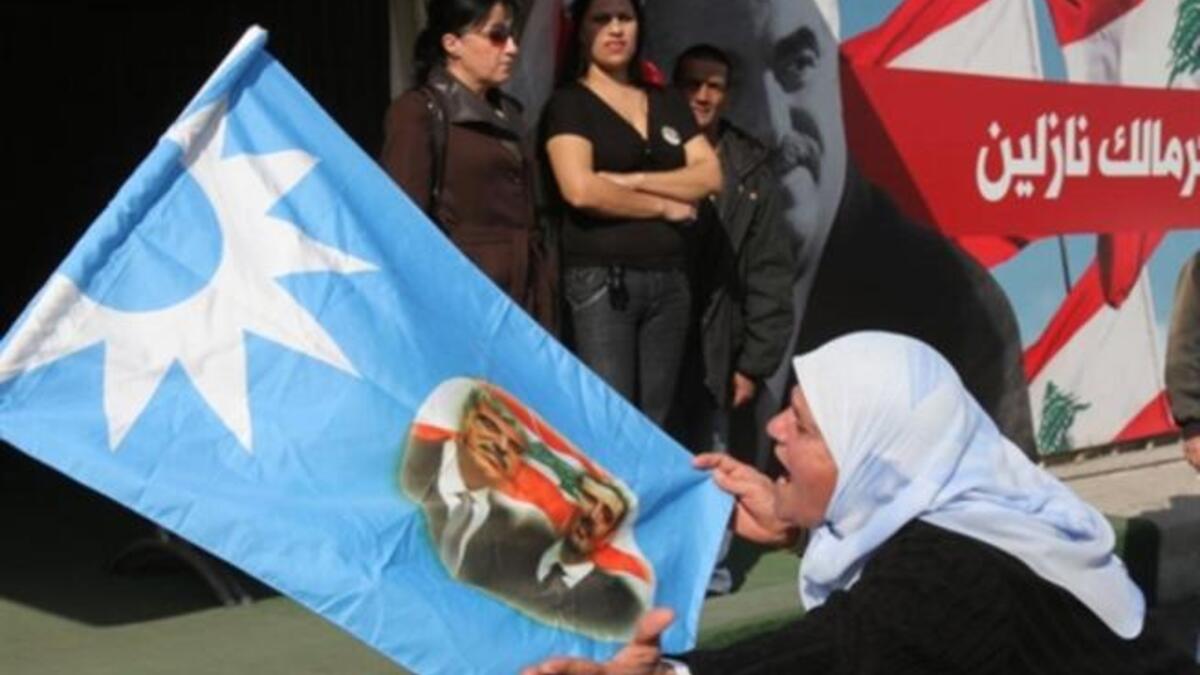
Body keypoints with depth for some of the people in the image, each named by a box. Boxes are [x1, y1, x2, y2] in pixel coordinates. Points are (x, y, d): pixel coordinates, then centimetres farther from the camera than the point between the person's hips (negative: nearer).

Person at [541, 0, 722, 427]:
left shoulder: (668, 103, 17)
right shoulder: (569, 103, 1)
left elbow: (710, 176, 5)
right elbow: (581, 190, -14)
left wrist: (634, 180, -8)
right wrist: (665, 205, -4)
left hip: (669, 279, 5)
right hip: (600, 279, -5)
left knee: (654, 424, 6)